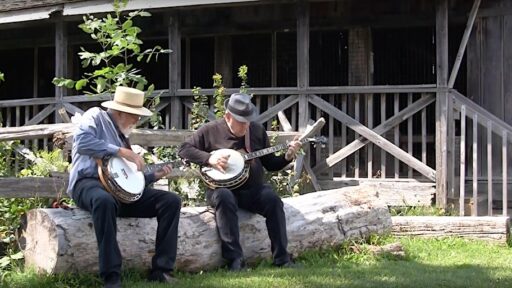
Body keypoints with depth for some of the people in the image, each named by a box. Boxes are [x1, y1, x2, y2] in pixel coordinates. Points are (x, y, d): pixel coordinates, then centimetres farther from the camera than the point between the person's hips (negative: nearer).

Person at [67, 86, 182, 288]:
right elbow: (82, 141, -19)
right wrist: (121, 151, -17)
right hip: (89, 182, -8)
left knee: (171, 201, -8)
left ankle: (161, 269, -12)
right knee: (104, 200, -44)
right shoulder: (96, 116, 4)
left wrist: (154, 175, 12)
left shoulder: (123, 135, 26)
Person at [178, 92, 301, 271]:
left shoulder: (257, 131, 13)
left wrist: (287, 157, -4)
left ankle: (281, 258, -21)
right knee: (224, 198, -37)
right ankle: (234, 259, -37)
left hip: (253, 190, 3)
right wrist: (209, 158, -16)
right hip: (222, 187, -3)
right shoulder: (210, 131, 2)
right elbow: (184, 149, -1)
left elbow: (270, 164, 17)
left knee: (272, 199, -27)